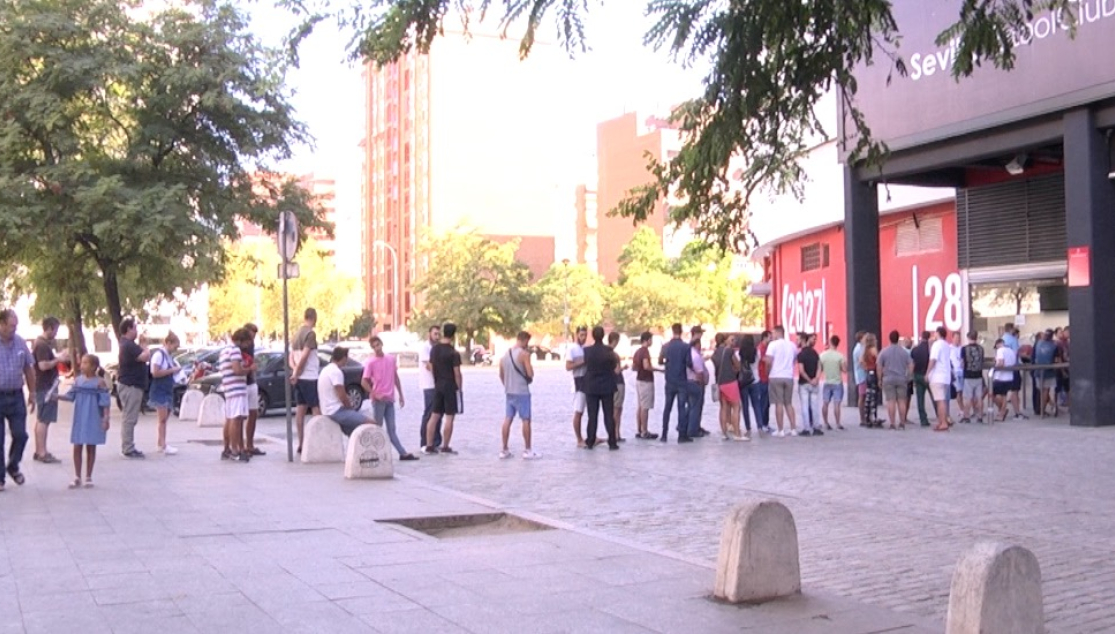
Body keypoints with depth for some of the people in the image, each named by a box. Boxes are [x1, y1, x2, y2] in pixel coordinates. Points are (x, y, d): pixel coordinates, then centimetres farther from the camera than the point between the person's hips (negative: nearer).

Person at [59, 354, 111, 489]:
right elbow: (70, 396, 7)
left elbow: (105, 402, -10)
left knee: (91, 447, 6)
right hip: (79, 420, 4)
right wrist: (57, 396, -8)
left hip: (93, 420, -4)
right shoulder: (78, 380, 4)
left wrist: (106, 418, -15)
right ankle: (77, 477, 16)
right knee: (77, 447, 5)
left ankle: (88, 477, 17)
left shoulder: (99, 382, -10)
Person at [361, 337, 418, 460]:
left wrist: (401, 395, 14)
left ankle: (403, 453, 6)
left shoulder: (391, 359, 8)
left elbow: (396, 378, 16)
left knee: (391, 429, 9)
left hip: (390, 399, 5)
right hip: (379, 400, -5)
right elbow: (364, 382, -9)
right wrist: (374, 395, -16)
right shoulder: (370, 362, -8)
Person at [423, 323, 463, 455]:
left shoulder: (434, 349, 5)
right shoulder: (453, 353, -13)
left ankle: (429, 446, 10)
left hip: (438, 386, 6)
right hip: (451, 387, -6)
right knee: (449, 417, 0)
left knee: (434, 416, 10)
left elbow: (431, 368, 11)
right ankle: (445, 447, 2)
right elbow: (457, 373, -13)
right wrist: (460, 388, -4)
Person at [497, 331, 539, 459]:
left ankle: (504, 450, 9)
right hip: (522, 392, -7)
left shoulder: (506, 354, 10)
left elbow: (501, 375, 15)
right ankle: (527, 451, 2)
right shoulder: (524, 353, -12)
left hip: (508, 392, 7)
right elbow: (530, 374, -15)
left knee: (507, 420, 8)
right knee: (526, 420, 0)